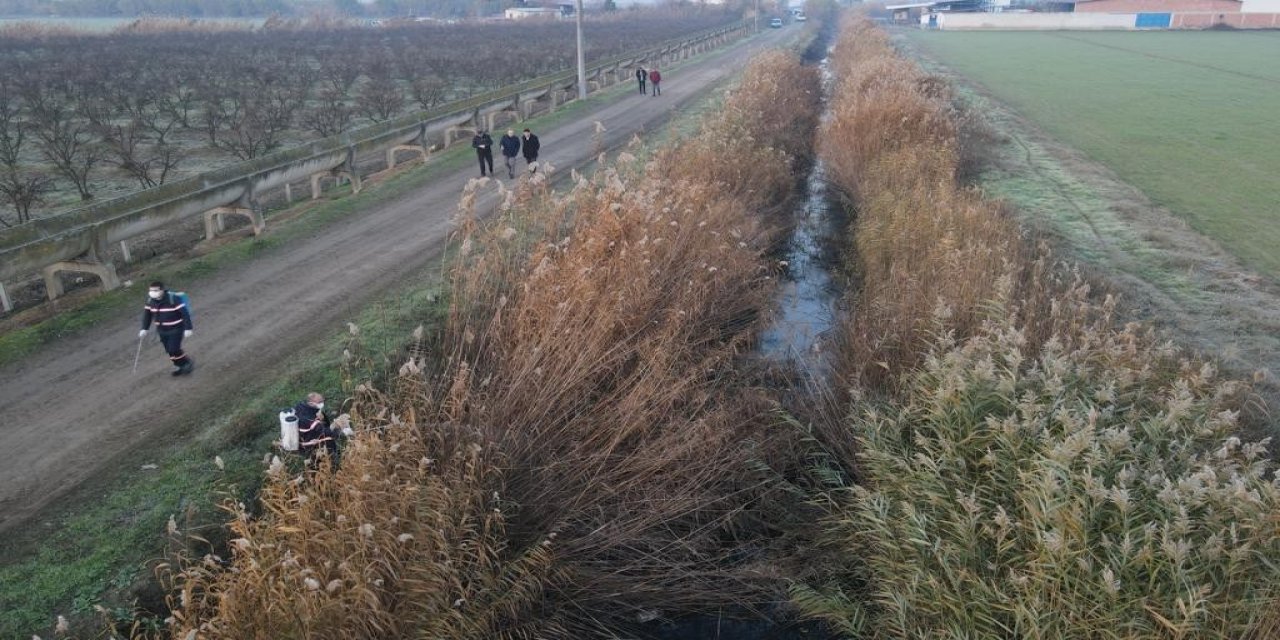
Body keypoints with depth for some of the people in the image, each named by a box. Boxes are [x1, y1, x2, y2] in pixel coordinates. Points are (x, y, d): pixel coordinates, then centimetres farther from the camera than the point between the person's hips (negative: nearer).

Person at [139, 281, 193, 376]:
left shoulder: (173, 299, -23)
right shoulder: (150, 301, -3)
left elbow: (185, 313, -20)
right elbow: (147, 314, 11)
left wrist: (188, 328, -21)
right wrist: (144, 329, 7)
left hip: (176, 329, -6)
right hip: (162, 330, 6)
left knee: (174, 349, -12)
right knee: (169, 350, 8)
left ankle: (187, 363, 13)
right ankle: (180, 366, 27)